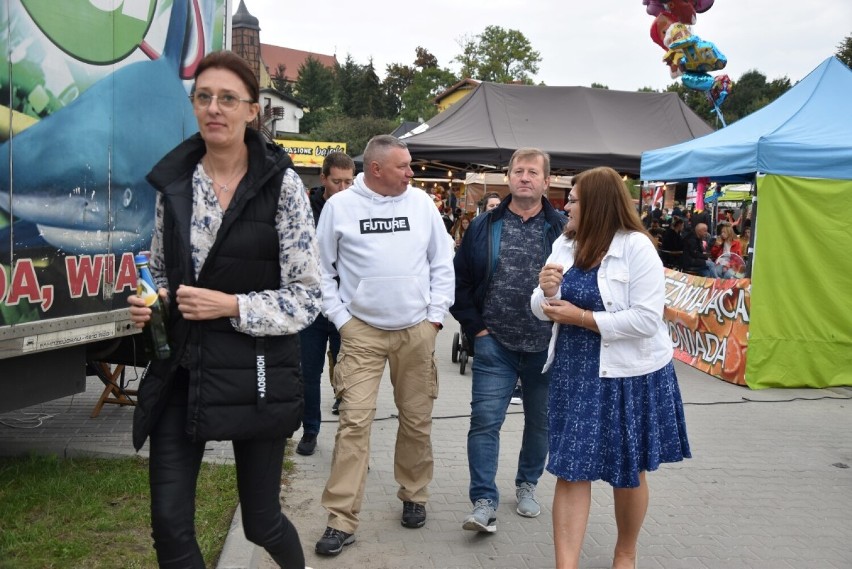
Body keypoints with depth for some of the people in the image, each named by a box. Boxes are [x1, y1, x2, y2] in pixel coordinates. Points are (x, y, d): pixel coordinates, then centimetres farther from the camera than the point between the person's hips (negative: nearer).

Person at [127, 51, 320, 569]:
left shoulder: (281, 184, -7)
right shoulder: (173, 180, 5)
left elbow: (307, 297, -7)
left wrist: (231, 306, -19)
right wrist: (149, 303, -4)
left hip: (256, 372, -3)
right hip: (180, 369, 4)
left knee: (261, 521, 11)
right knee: (170, 525, 3)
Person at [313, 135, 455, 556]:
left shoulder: (421, 202, 4)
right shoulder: (340, 206, -3)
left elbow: (442, 262, 8)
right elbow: (322, 269, 3)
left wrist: (436, 315, 3)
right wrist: (340, 318, -3)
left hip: (417, 331, 3)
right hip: (362, 331, -2)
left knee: (416, 420, 11)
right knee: (354, 421, -6)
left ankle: (414, 496, 32)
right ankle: (341, 520, 2)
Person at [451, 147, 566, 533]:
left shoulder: (562, 229, -2)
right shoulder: (484, 227, 2)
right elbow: (460, 279, 6)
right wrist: (474, 325, -1)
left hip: (546, 346, 1)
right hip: (495, 344, 0)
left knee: (540, 421, 15)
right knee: (485, 420, -5)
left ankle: (526, 485, 36)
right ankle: (484, 502, 3)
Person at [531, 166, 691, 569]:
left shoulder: (636, 247, -15)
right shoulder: (564, 245, 3)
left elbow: (646, 319, -22)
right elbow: (543, 310, 7)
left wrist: (581, 317, -20)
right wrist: (544, 291, -16)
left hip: (629, 376, -4)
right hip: (574, 373, 4)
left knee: (629, 472, 14)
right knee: (570, 471, 1)